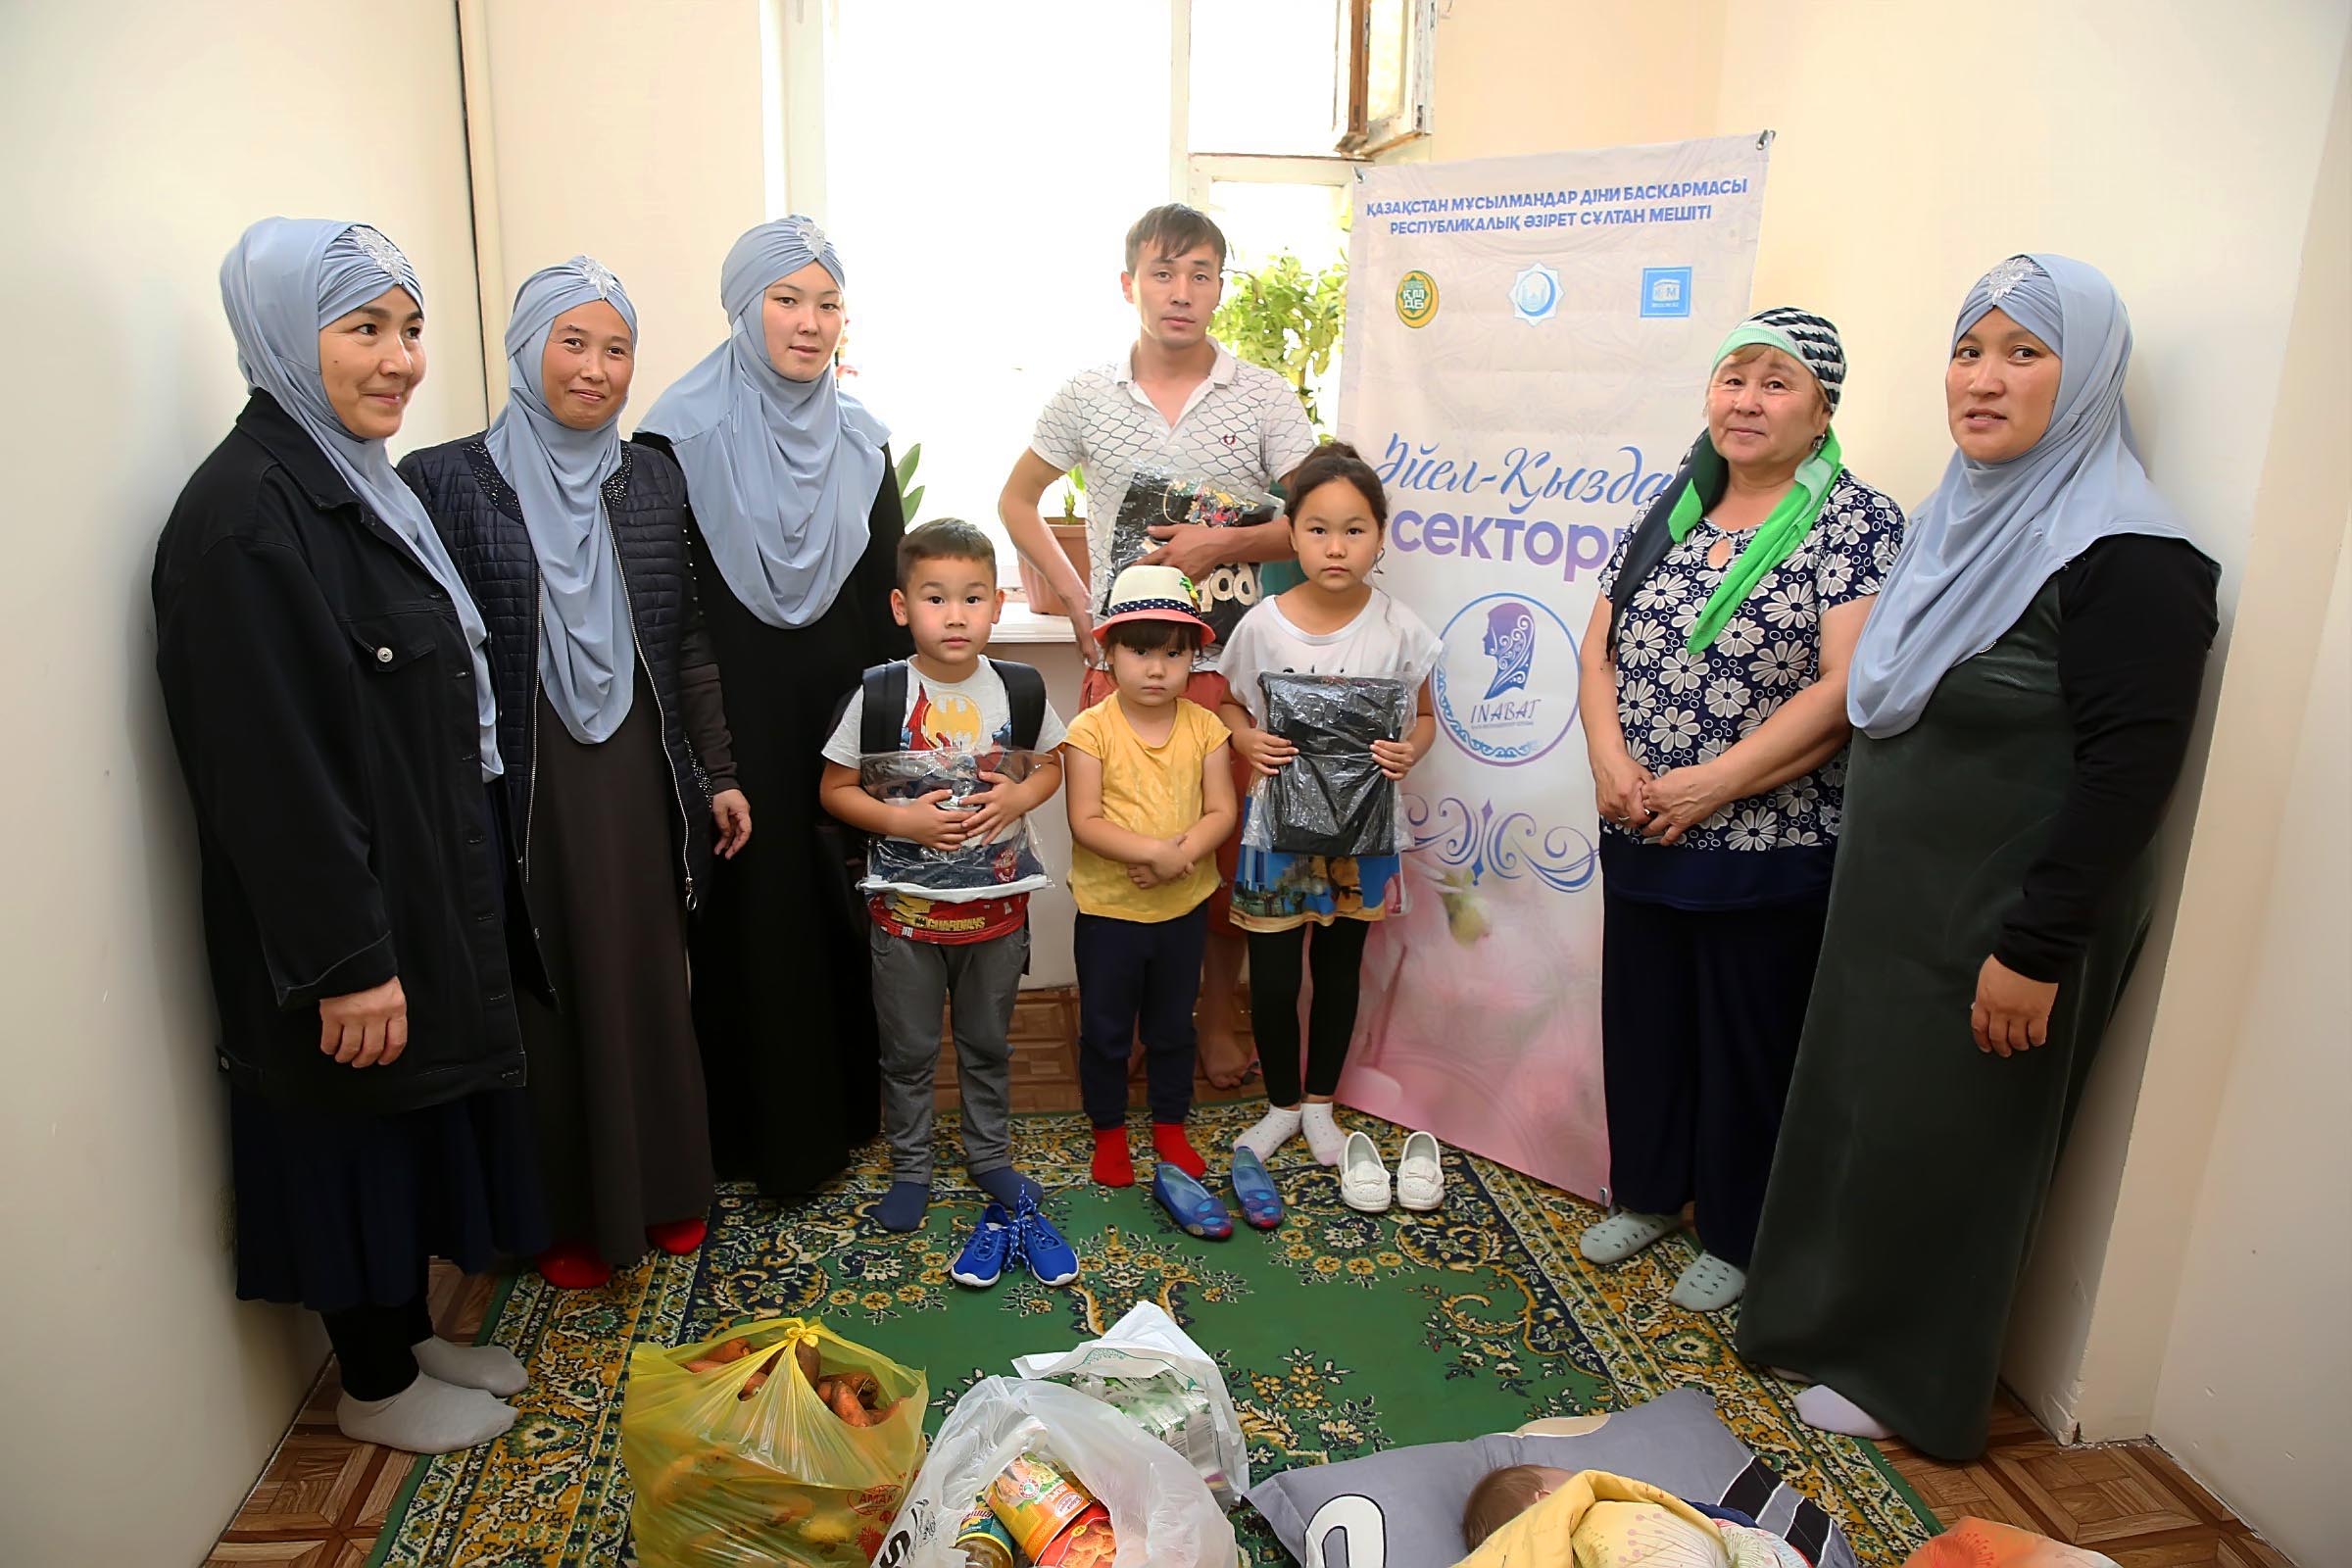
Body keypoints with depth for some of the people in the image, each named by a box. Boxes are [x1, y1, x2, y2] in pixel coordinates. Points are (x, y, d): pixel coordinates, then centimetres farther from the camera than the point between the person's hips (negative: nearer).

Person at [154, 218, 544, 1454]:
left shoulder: (358, 484, 8)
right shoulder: (242, 514, -21)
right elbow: (269, 766, -24)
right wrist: (346, 959, -22)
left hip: (426, 891, 9)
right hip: (345, 928, -9)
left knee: (424, 1112, 20)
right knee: (357, 1132, 9)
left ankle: (410, 1335, 39)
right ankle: (376, 1387, 30)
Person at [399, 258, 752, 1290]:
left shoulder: (653, 482, 7)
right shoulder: (450, 480, -6)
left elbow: (688, 642, 10)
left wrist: (717, 773, 9)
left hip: (641, 775, 4)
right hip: (526, 783, -3)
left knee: (650, 979, 13)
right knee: (552, 991, 8)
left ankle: (663, 1188, 32)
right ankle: (570, 1214, 26)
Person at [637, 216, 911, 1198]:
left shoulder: (860, 440, 8)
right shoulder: (685, 436, -6)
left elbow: (887, 597, 10)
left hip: (843, 711, 4)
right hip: (734, 726, -4)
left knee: (844, 914, 11)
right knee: (750, 917, 5)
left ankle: (844, 1110, 29)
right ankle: (760, 1133, 22)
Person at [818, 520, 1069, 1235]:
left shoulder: (1021, 689, -7)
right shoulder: (879, 696, -13)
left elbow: (1050, 764, 7)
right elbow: (836, 789, -6)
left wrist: (1020, 797, -14)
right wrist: (902, 820, -22)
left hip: (996, 904, 2)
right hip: (907, 908, -1)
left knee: (988, 1043, 19)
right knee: (909, 1050, 14)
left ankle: (990, 1155, 39)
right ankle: (910, 1167, 34)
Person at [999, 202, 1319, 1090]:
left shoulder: (1264, 399, 2)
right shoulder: (1086, 398, 5)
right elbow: (1017, 500, 16)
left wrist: (1224, 545, -15)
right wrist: (1074, 597, 4)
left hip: (1229, 661, 0)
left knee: (1226, 849, 7)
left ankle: (1216, 1014, 27)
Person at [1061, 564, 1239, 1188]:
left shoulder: (1204, 727, -4)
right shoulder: (1092, 730, -14)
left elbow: (1222, 811, -7)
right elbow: (1085, 822, -19)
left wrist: (1182, 856, -24)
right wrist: (1153, 851, -28)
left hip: (1185, 906, 3)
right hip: (1107, 908, -2)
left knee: (1173, 1026, 18)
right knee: (1105, 1030, 13)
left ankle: (1170, 1126, 37)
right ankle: (1109, 1131, 32)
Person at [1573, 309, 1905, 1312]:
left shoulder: (1859, 524, -9)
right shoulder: (1671, 509, 9)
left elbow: (1845, 688, -18)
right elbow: (1600, 645, 7)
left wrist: (1711, 784, -20)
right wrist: (1610, 758, -9)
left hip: (1770, 851, -5)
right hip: (1640, 840, 6)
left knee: (1749, 1043, 9)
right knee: (1641, 1021, 18)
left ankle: (1735, 1238, 30)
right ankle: (1647, 1192, 40)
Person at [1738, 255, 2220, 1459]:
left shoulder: (2125, 558, -19)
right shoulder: (1962, 517, 8)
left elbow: (2130, 771, -22)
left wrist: (2036, 950, -22)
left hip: (1997, 931, -8)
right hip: (1892, 904, 8)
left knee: (1942, 1143, 8)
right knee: (1853, 1113, 19)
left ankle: (1910, 1380, 30)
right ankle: (1828, 1311, 40)